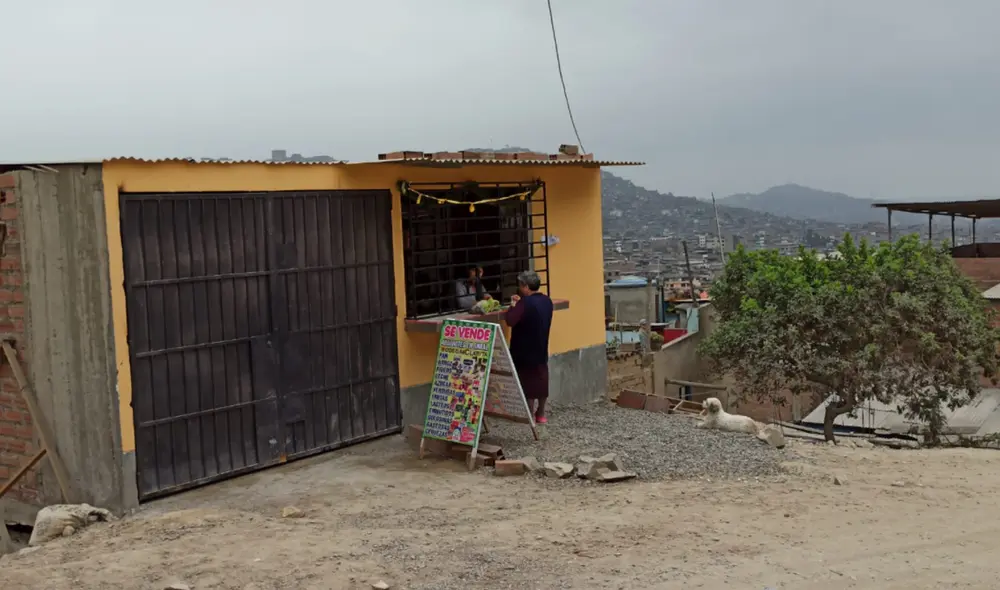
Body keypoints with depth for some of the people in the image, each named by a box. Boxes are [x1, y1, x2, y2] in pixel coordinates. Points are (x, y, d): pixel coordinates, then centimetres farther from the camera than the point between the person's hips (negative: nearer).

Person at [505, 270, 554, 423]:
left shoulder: (526, 303, -21)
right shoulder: (546, 301, 6)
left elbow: (510, 321, -25)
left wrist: (513, 305, -10)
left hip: (526, 351, -8)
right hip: (541, 349, 8)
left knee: (528, 382, -1)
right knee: (541, 380, 13)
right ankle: (541, 414, 21)